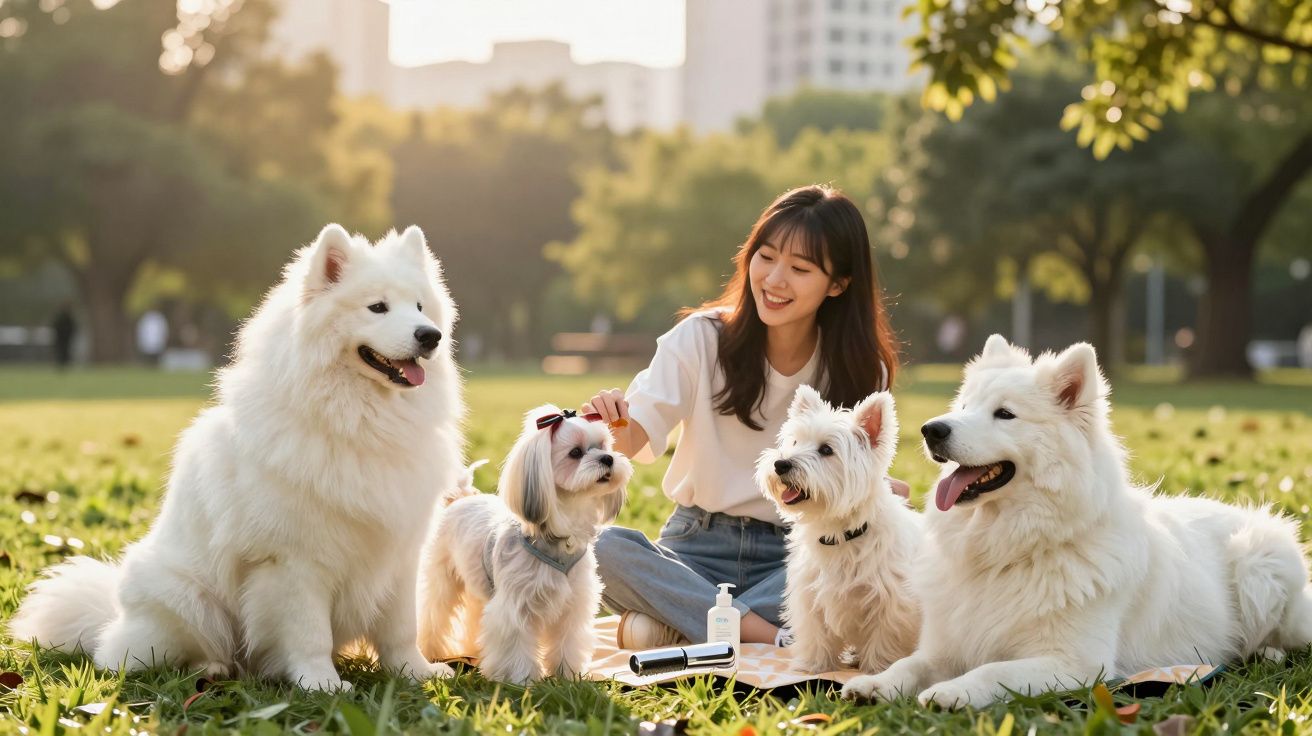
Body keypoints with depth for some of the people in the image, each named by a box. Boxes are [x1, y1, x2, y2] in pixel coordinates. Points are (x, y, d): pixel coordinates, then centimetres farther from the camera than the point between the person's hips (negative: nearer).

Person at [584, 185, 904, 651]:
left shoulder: (860, 371, 1)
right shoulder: (702, 337, -4)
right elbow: (634, 440, -11)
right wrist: (615, 425, -35)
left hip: (792, 558, 1)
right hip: (697, 547, -1)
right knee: (601, 547, -31)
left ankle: (676, 624, -26)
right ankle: (768, 635, -31)